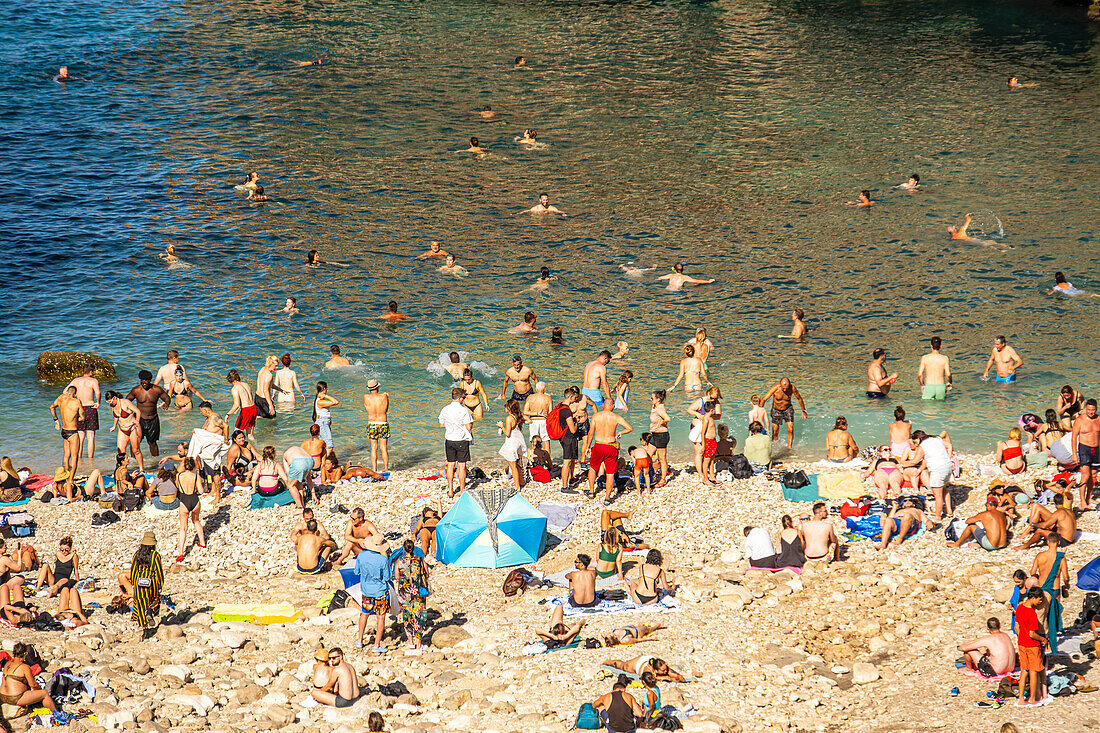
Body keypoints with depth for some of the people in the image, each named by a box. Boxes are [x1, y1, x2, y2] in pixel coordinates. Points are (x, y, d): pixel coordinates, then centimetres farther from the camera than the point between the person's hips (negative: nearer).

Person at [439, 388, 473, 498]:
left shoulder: (445, 410, -2)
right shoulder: (464, 411, -16)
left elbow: (441, 425, 6)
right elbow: (468, 427, -16)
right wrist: (471, 423, 7)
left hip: (449, 440, 4)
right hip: (462, 441, -4)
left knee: (451, 465, 11)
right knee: (462, 465, 4)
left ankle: (450, 490, 14)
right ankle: (462, 490, 9)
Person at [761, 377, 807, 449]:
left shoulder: (792, 388, -22)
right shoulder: (776, 388, -27)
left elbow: (799, 398, -2)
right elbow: (763, 400, -22)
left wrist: (804, 411, 7)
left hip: (788, 409, 1)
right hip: (776, 410, -1)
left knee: (790, 430, -12)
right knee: (775, 433, 1)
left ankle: (789, 448, -3)